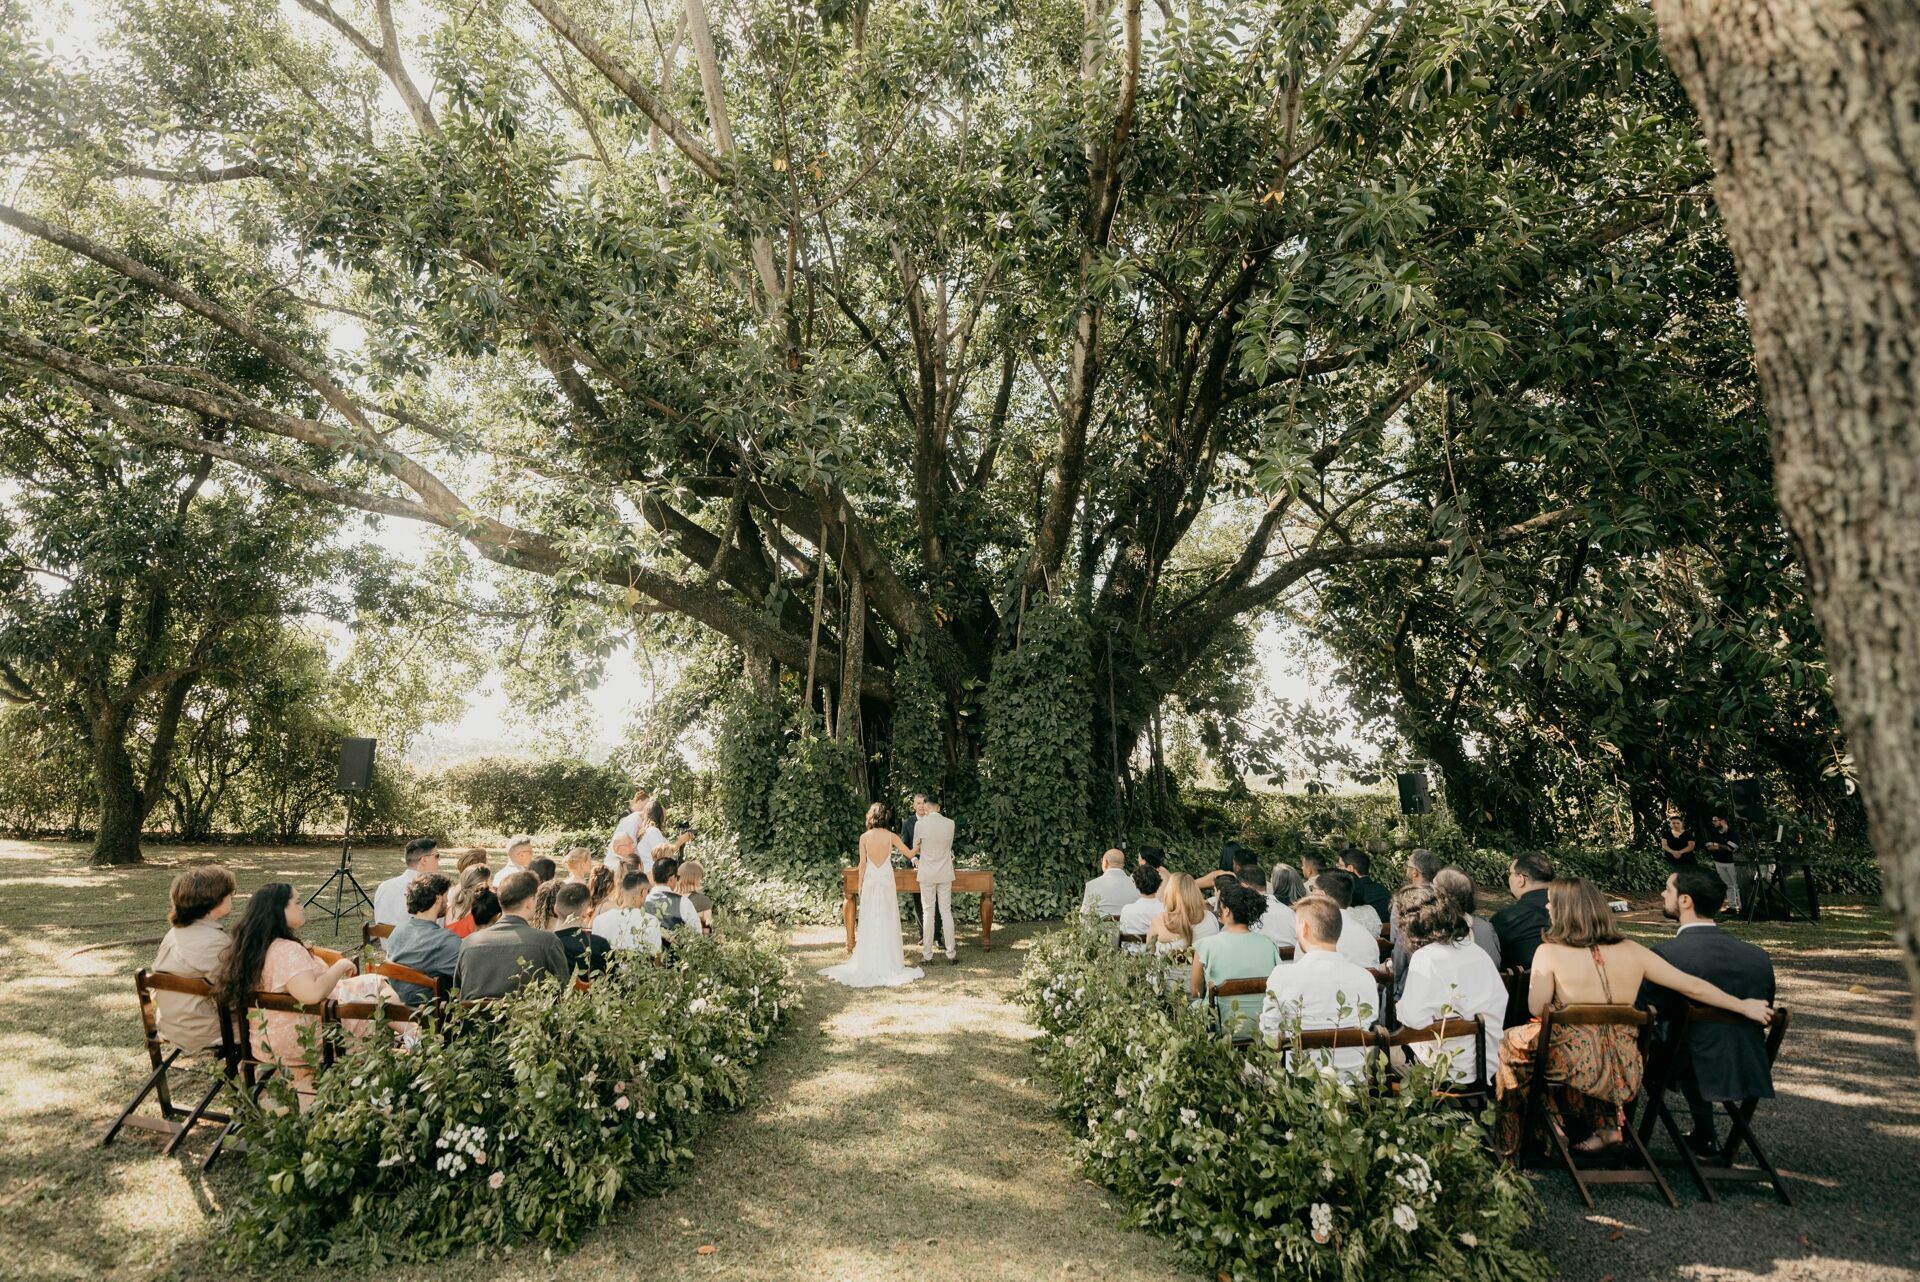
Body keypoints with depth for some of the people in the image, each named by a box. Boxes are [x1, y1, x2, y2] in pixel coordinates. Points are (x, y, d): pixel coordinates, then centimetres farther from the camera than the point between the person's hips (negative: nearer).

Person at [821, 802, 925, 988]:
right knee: (887, 920, 5)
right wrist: (919, 845, 20)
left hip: (870, 881, 0)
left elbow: (862, 863, -2)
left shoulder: (864, 837, -5)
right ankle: (888, 961, 8)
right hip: (886, 881, 0)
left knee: (869, 921, 7)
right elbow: (909, 853, 1)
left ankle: (869, 961, 11)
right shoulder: (891, 836, -5)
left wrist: (860, 884, 7)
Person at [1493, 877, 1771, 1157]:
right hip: (1624, 1074, 6)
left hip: (1577, 1068, -5)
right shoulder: (1631, 951, 2)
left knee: (1509, 1042, 19)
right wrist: (1742, 1006, 21)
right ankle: (1606, 1125, 29)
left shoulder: (1549, 952, -12)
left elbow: (1536, 1009, -12)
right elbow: (1693, 987, 6)